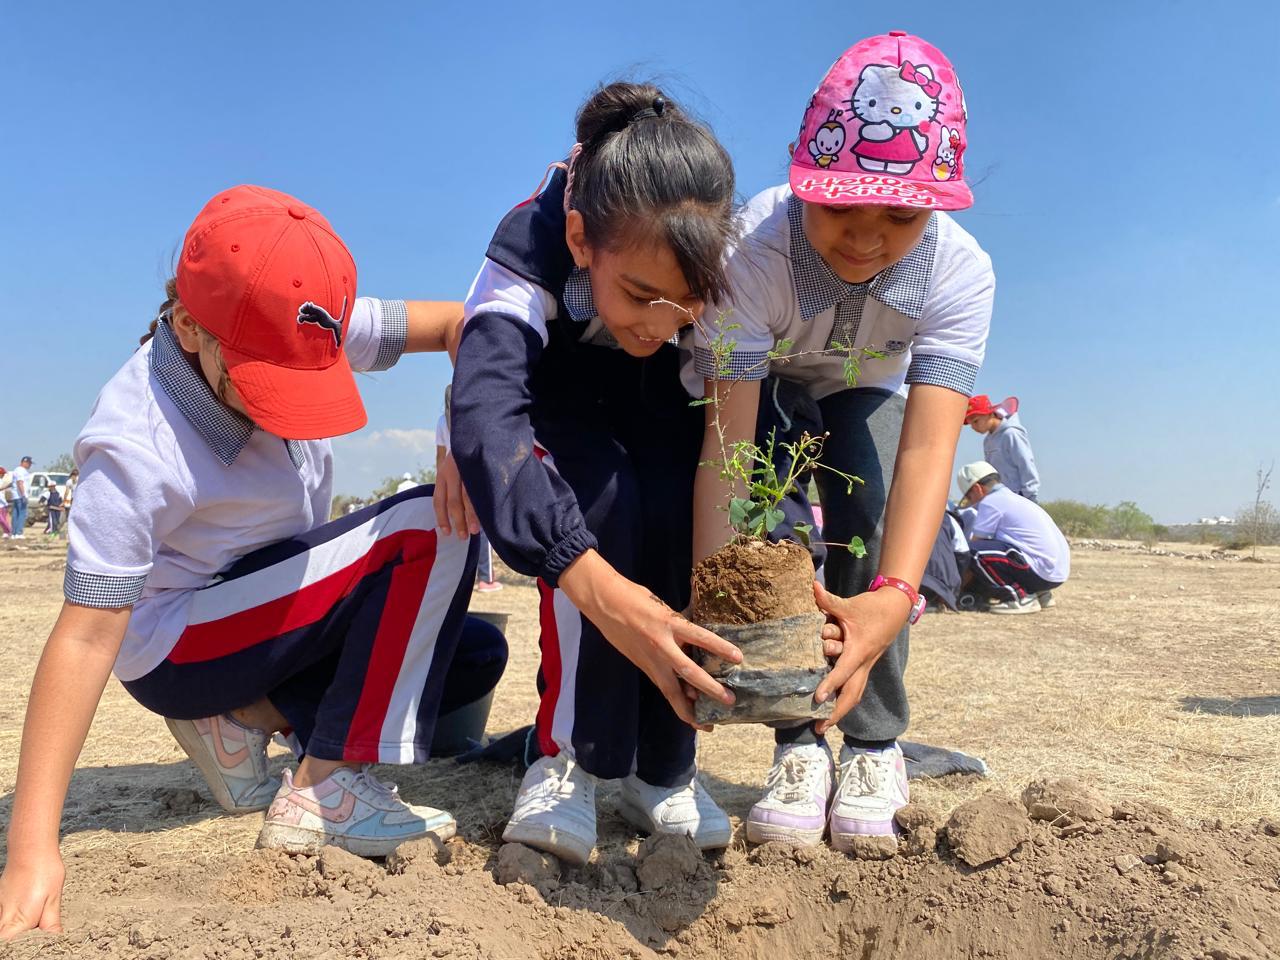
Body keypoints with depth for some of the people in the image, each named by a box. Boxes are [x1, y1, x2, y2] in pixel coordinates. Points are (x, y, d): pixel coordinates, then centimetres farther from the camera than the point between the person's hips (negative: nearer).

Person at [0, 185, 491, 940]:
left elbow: (460, 324, -11)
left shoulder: (296, 335, -14)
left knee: (471, 655, 0)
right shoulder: (135, 449, -29)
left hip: (274, 596, 7)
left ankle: (245, 719, 0)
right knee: (430, 526, -22)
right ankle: (325, 794, -19)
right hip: (173, 647, -7)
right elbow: (88, 634, -30)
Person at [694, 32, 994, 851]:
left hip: (869, 397, 1)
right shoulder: (755, 247, -40)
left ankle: (874, 746, -3)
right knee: (776, 528, -24)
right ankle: (799, 744, -9)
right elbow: (726, 442, -44)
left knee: (870, 533, -21)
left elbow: (929, 444, -45)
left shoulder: (961, 272, -34)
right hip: (765, 389, -1)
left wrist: (892, 597, -60)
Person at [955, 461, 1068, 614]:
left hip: (1041, 572, -10)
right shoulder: (1015, 499, 23)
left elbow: (974, 546, -4)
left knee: (976, 552, -13)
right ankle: (1040, 593, 16)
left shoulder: (990, 502, -5)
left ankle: (1021, 598, -9)